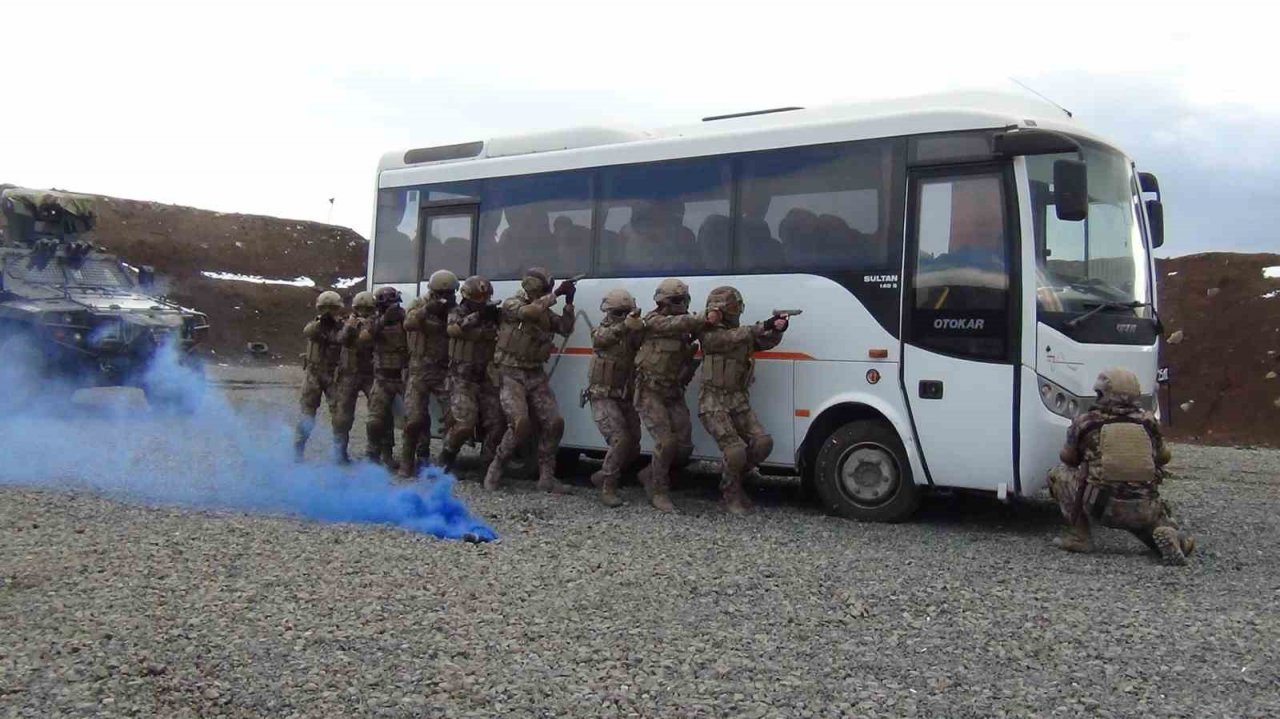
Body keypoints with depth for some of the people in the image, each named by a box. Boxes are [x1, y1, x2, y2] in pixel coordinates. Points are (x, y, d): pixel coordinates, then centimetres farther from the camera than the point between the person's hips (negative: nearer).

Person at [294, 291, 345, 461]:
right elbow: (307, 332, -22)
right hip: (313, 373, 0)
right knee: (307, 411, 1)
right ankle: (298, 449, 8)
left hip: (332, 374, 0)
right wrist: (321, 322, -38)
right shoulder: (315, 324, 1)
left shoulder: (340, 327, 3)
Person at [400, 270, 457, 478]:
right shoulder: (419, 304, 1)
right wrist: (426, 310, -34)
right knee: (414, 419, -5)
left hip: (445, 371, 2)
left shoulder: (455, 309, 8)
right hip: (420, 370, -2)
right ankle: (407, 462, 10)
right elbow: (408, 324, -20)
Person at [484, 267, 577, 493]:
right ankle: (496, 466, 0)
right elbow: (528, 312, -27)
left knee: (553, 423, -4)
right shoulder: (511, 304, -6)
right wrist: (556, 294, -22)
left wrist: (569, 302, -1)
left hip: (535, 375, 6)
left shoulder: (544, 312, 13)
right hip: (511, 374, -6)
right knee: (521, 423, -22)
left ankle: (546, 476, 4)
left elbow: (566, 329, 10)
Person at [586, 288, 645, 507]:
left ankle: (602, 476, 30)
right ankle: (608, 488, -11)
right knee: (620, 440, -22)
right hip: (603, 397, -5)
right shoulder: (602, 330, -5)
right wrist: (624, 325, -45)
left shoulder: (632, 333, 5)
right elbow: (600, 338, -29)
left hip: (625, 399, 5)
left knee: (632, 448, 8)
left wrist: (640, 329, -31)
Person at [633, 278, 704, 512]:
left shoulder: (683, 324, 10)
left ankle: (650, 474, 26)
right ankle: (659, 492, 0)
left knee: (684, 447, 1)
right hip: (650, 393, -6)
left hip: (674, 394, 6)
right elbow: (681, 323, -27)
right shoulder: (653, 321, -12)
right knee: (665, 442, -17)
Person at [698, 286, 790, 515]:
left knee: (763, 442, -9)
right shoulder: (709, 334, -6)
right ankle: (731, 495, 6)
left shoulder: (743, 333, 12)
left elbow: (767, 342, -2)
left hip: (738, 401, 6)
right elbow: (730, 339, -25)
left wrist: (777, 330, -23)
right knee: (735, 450, -18)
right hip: (713, 402, -6)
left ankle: (733, 476, 15)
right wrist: (763, 327, -29)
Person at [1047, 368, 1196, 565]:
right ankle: (1167, 534, 0)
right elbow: (1163, 458, 21)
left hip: (1103, 506, -3)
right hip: (1144, 510, 3)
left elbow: (1068, 459, 14)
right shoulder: (1148, 421, 7)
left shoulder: (1085, 423, 0)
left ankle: (1078, 536, 10)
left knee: (1058, 474, 15)